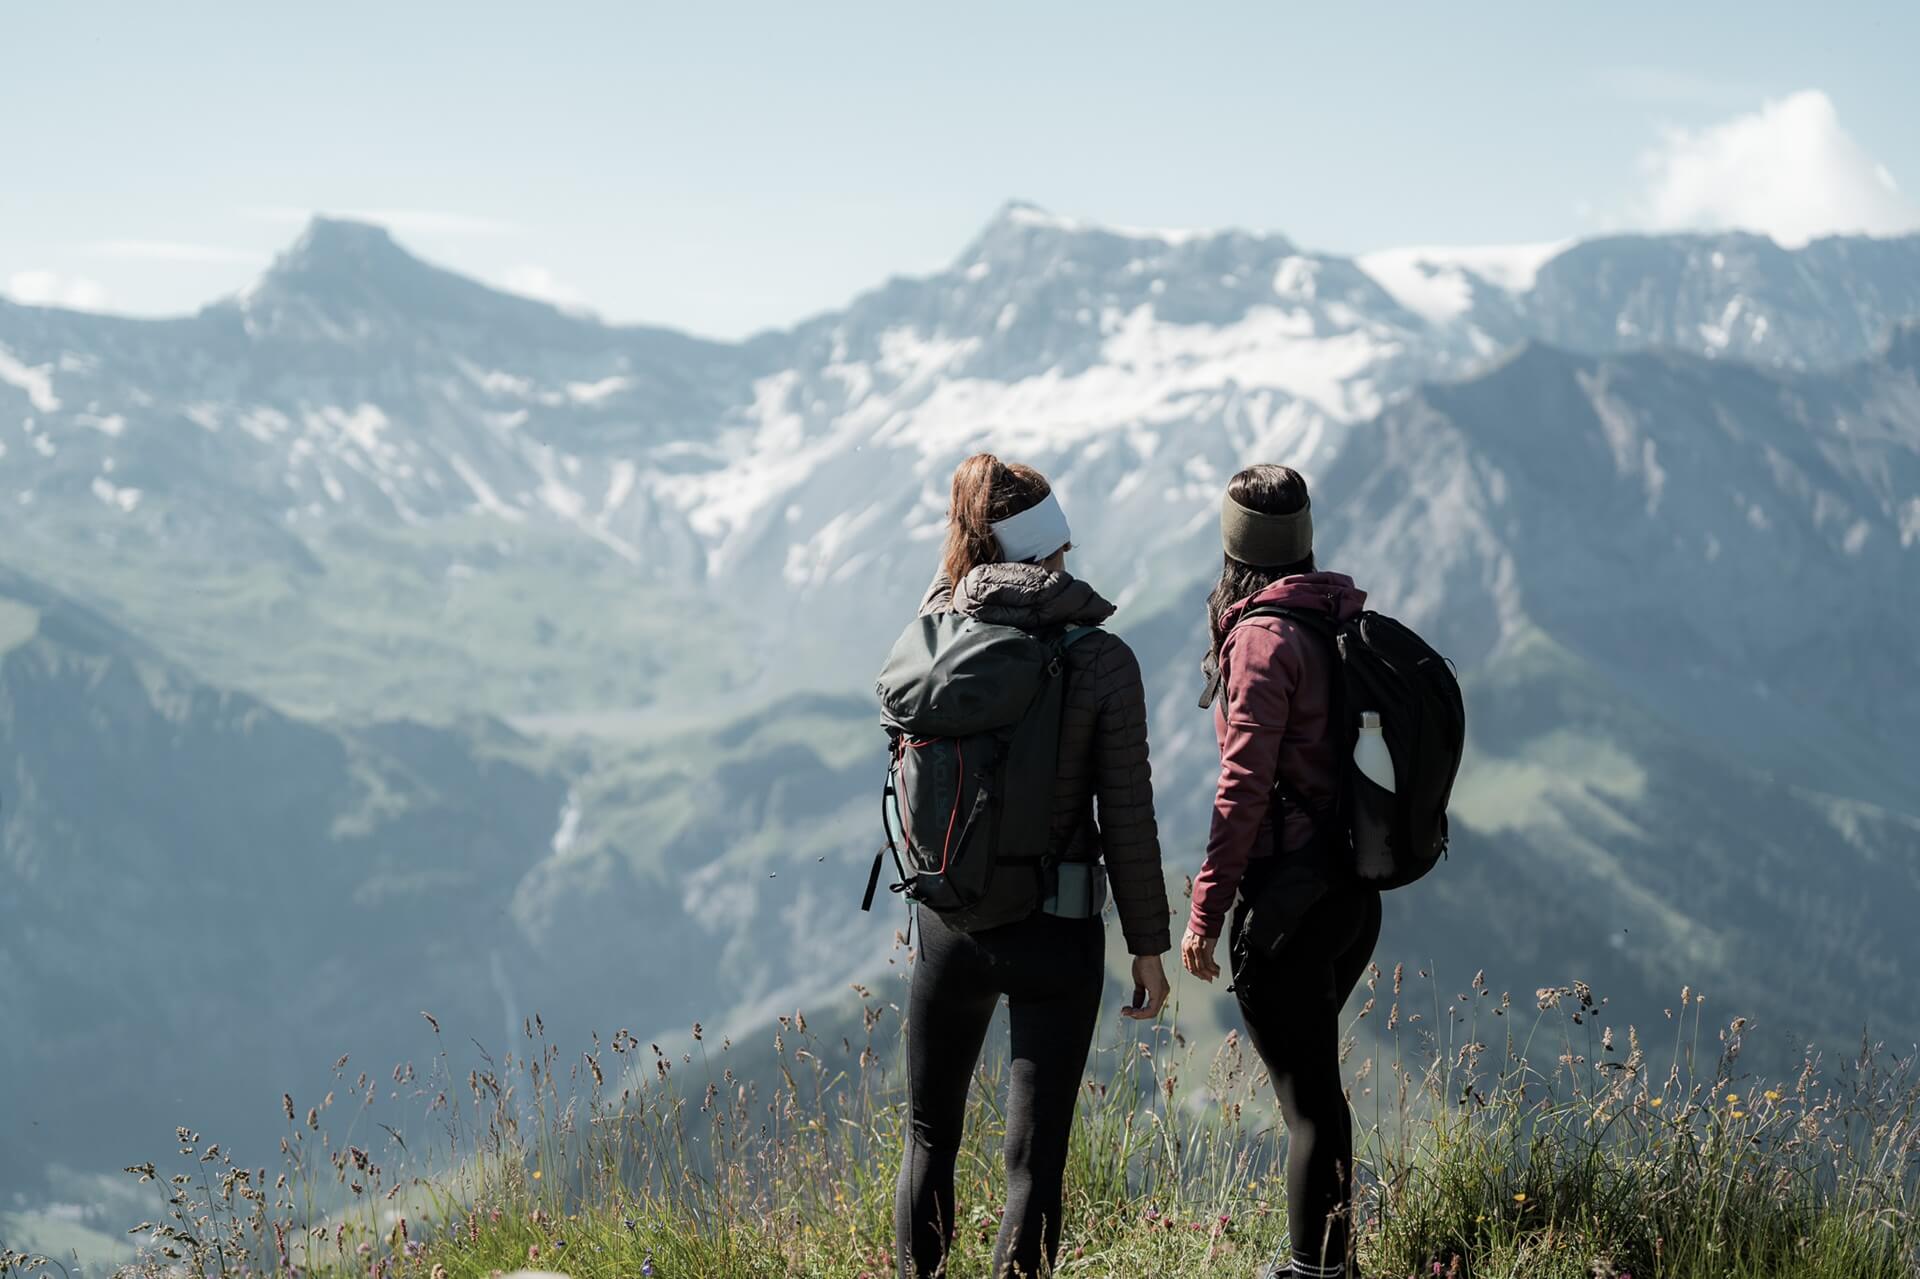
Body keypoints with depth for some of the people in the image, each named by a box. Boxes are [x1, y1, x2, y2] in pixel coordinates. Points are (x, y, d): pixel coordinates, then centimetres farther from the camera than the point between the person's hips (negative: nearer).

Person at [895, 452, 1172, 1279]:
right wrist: (1148, 946, -1)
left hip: (950, 925, 3)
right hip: (1056, 934, -3)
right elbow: (1127, 819, -8)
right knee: (1034, 1157, 5)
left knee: (930, 1137, 20)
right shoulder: (1101, 659, -12)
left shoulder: (935, 635, -6)